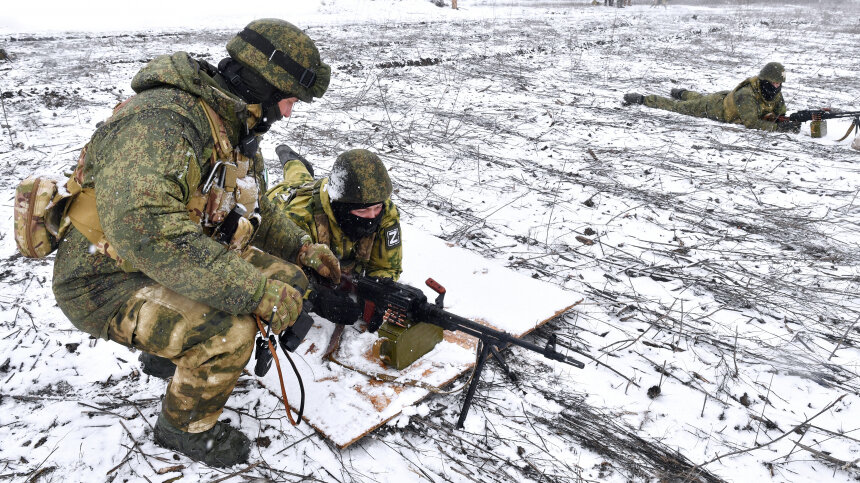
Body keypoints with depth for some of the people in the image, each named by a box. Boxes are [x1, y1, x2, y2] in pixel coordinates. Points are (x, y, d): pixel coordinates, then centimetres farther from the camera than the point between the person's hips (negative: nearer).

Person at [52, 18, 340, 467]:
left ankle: (180, 349, 19)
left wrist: (301, 247, 4)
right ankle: (183, 426, 3)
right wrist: (253, 289, -39)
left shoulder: (235, 129, 4)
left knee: (284, 280, -2)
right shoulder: (162, 121, -28)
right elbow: (145, 229, -41)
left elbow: (252, 208, 18)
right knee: (229, 330, -29)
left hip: (183, 261, 9)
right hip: (105, 282, -9)